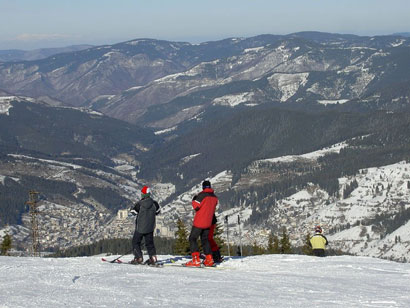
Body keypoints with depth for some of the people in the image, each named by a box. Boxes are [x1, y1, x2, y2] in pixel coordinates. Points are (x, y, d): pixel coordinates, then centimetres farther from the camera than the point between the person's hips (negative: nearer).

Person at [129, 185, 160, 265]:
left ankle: (138, 258, 2)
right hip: (150, 227, 4)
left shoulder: (139, 204, -18)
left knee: (136, 242, 10)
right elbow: (157, 211, 9)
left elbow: (133, 211, -6)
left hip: (140, 228, -4)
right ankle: (153, 257, 5)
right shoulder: (154, 203, -7)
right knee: (149, 242, 16)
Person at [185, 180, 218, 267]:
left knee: (192, 239, -1)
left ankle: (196, 259, -12)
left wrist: (194, 200, 3)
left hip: (199, 221, -6)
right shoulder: (214, 197, 5)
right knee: (205, 239, 17)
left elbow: (196, 206, -14)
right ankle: (209, 259, 14)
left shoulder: (202, 195, -14)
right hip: (208, 222, 6)